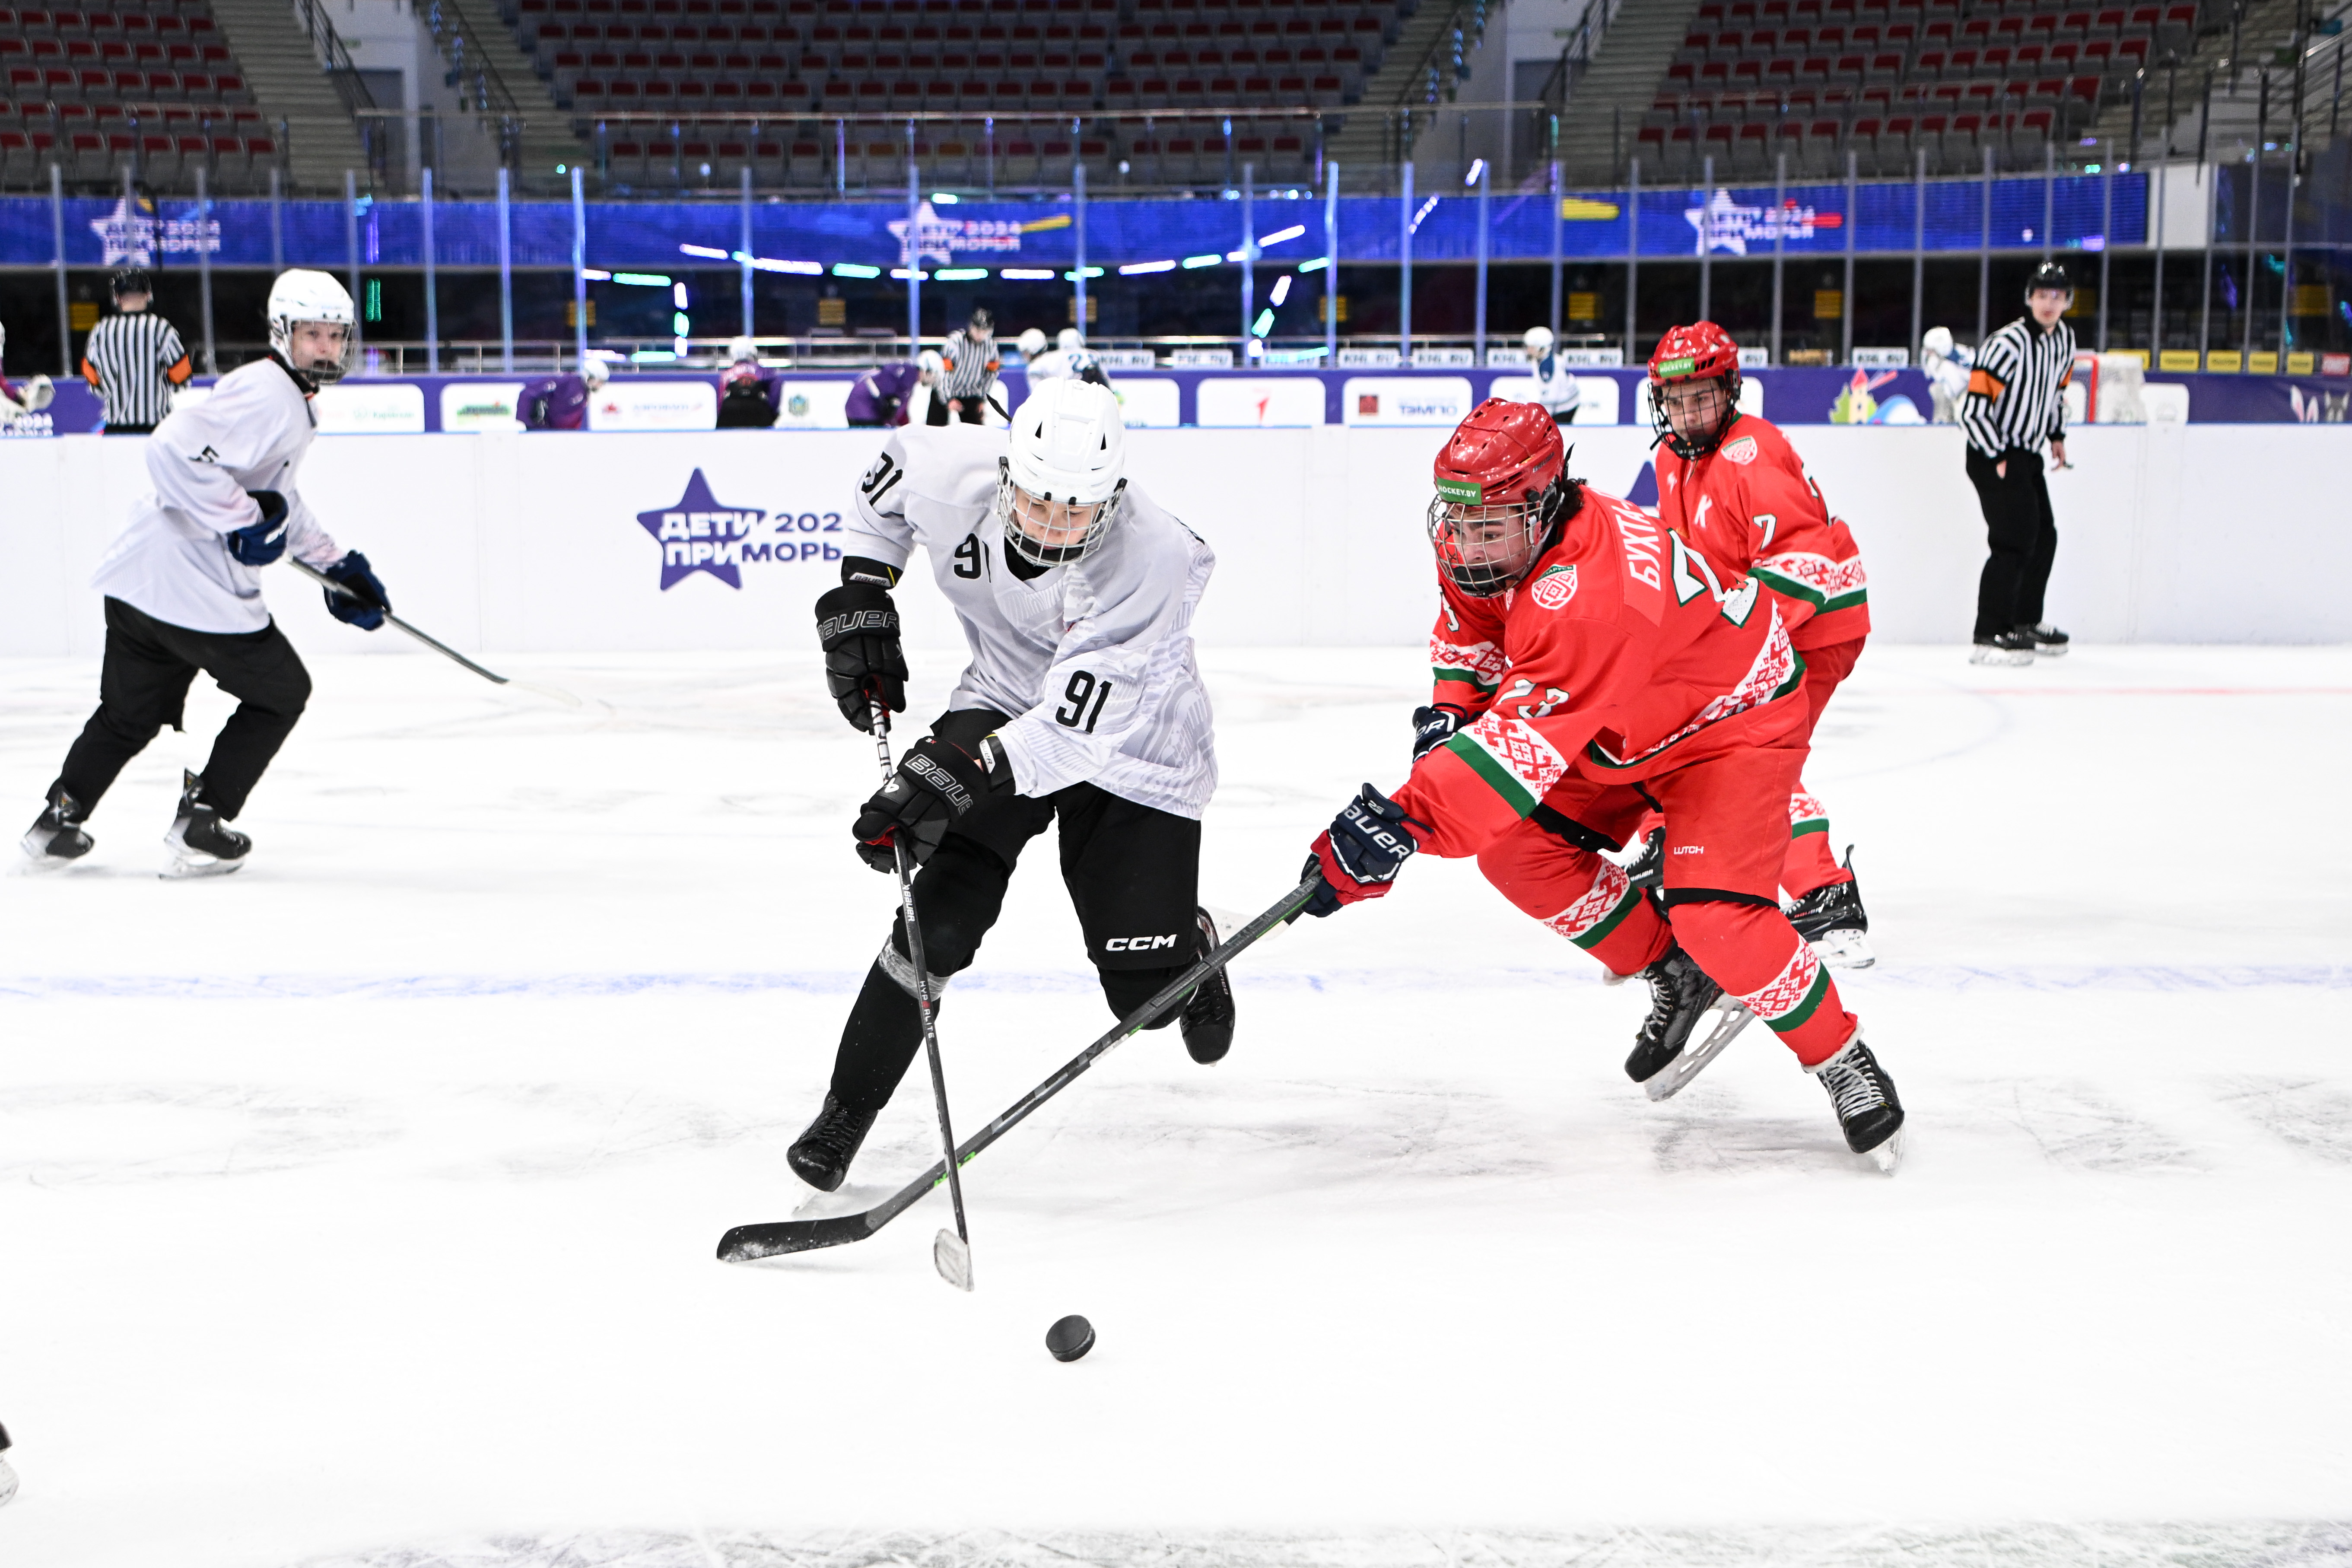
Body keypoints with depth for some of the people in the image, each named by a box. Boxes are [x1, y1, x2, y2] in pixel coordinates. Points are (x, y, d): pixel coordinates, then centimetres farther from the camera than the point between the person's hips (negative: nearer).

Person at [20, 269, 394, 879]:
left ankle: (61, 817, 31)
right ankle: (200, 826, 7)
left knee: (130, 712, 23)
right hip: (192, 587, -10)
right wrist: (244, 522, -22)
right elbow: (177, 447, -28)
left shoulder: (291, 400, 19)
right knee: (281, 691, 6)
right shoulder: (266, 393, -15)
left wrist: (338, 565, 24)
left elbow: (277, 500, 29)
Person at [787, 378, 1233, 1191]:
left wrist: (952, 774, -50)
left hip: (1130, 738, -3)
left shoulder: (1151, 560, -36)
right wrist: (860, 598, -2)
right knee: (941, 915, -17)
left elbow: (1077, 726, -40)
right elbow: (890, 473, 4)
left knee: (1145, 989, -3)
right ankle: (848, 1109, -2)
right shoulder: (952, 472, -23)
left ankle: (1191, 941, 35)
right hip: (1003, 702, 3)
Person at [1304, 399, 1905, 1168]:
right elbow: (1469, 628, 10)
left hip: (1735, 720, -9)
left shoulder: (1593, 594, -41)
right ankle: (1673, 977, 15)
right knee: (1517, 848, -4)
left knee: (1713, 916, -23)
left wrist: (1403, 822, -54)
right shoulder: (1489, 541, -14)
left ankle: (1843, 1061, 1)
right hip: (1619, 728, 9)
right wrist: (1449, 713, -6)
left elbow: (1525, 739, -48)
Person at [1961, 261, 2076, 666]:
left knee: (2044, 538, 15)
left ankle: (2025, 622, 31)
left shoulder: (2065, 338, 5)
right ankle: (1989, 637, -16)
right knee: (2015, 541, -17)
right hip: (1992, 454, -9)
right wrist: (1998, 460, -21)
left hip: (2028, 453, 9)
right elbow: (1973, 409, -23)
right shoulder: (2008, 343, -21)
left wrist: (2057, 434, 23)